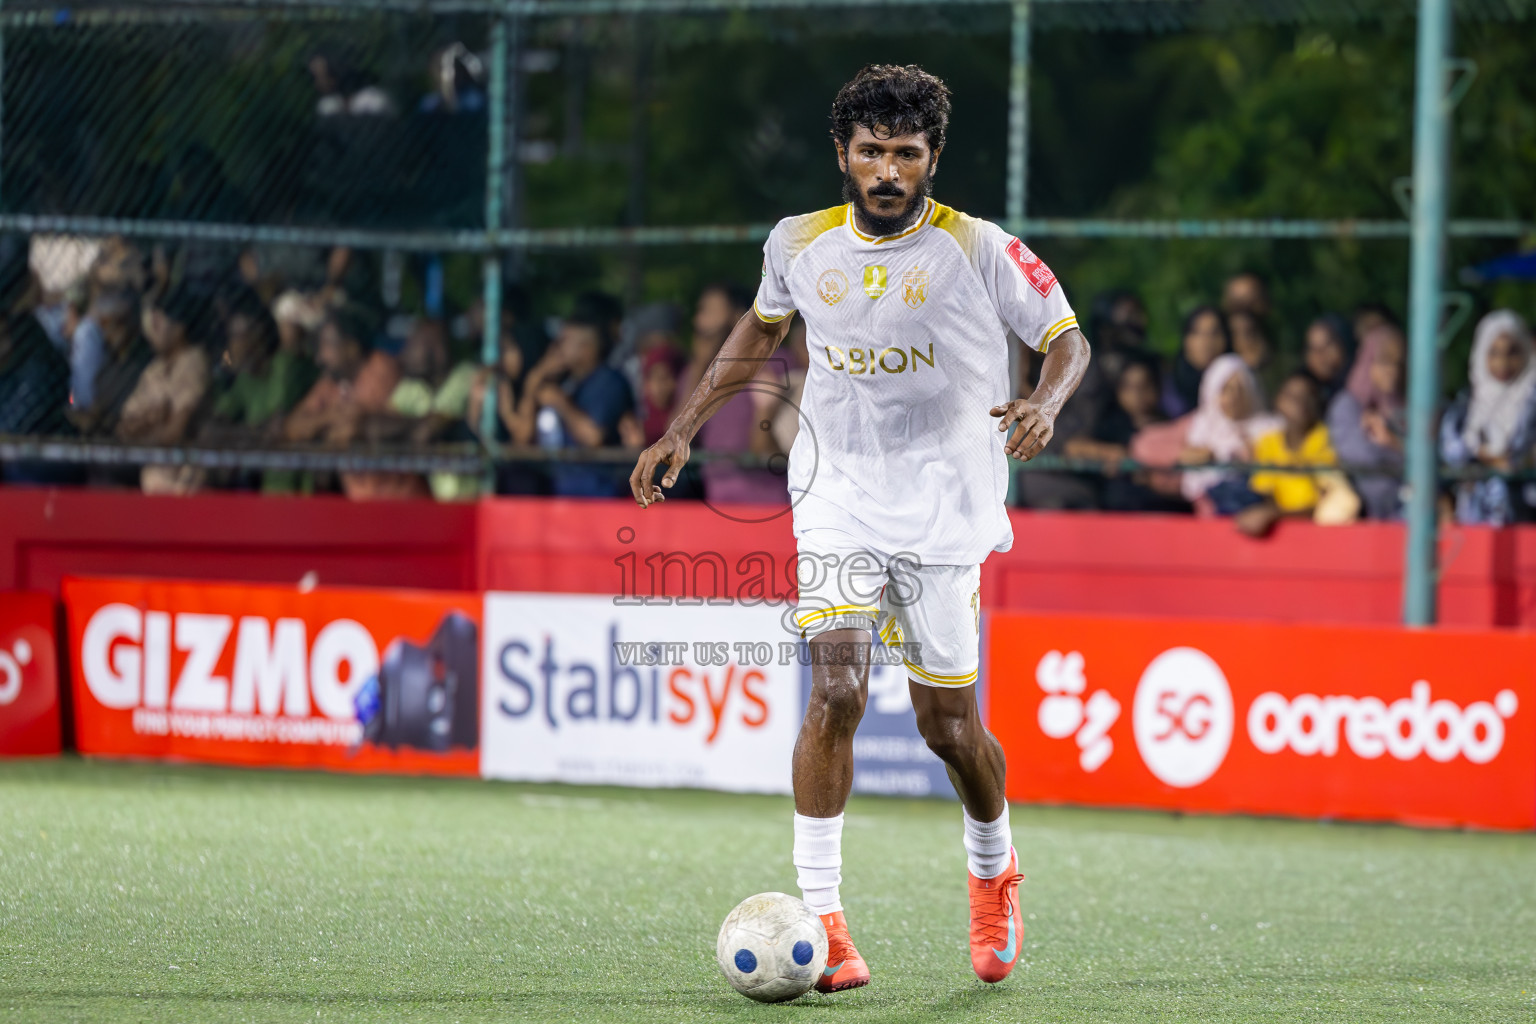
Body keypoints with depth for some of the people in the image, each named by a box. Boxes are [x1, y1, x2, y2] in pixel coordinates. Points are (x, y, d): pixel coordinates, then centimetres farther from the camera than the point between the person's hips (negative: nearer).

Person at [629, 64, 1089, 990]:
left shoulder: (980, 251, -9)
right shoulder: (801, 246, 1)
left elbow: (1066, 335, 0)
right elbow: (761, 328, 20)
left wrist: (1045, 403, -22)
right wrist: (685, 429, 17)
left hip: (948, 512, -1)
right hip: (838, 497, 2)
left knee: (950, 728, 3)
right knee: (837, 690, -18)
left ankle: (995, 870, 34)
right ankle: (821, 916, -14)